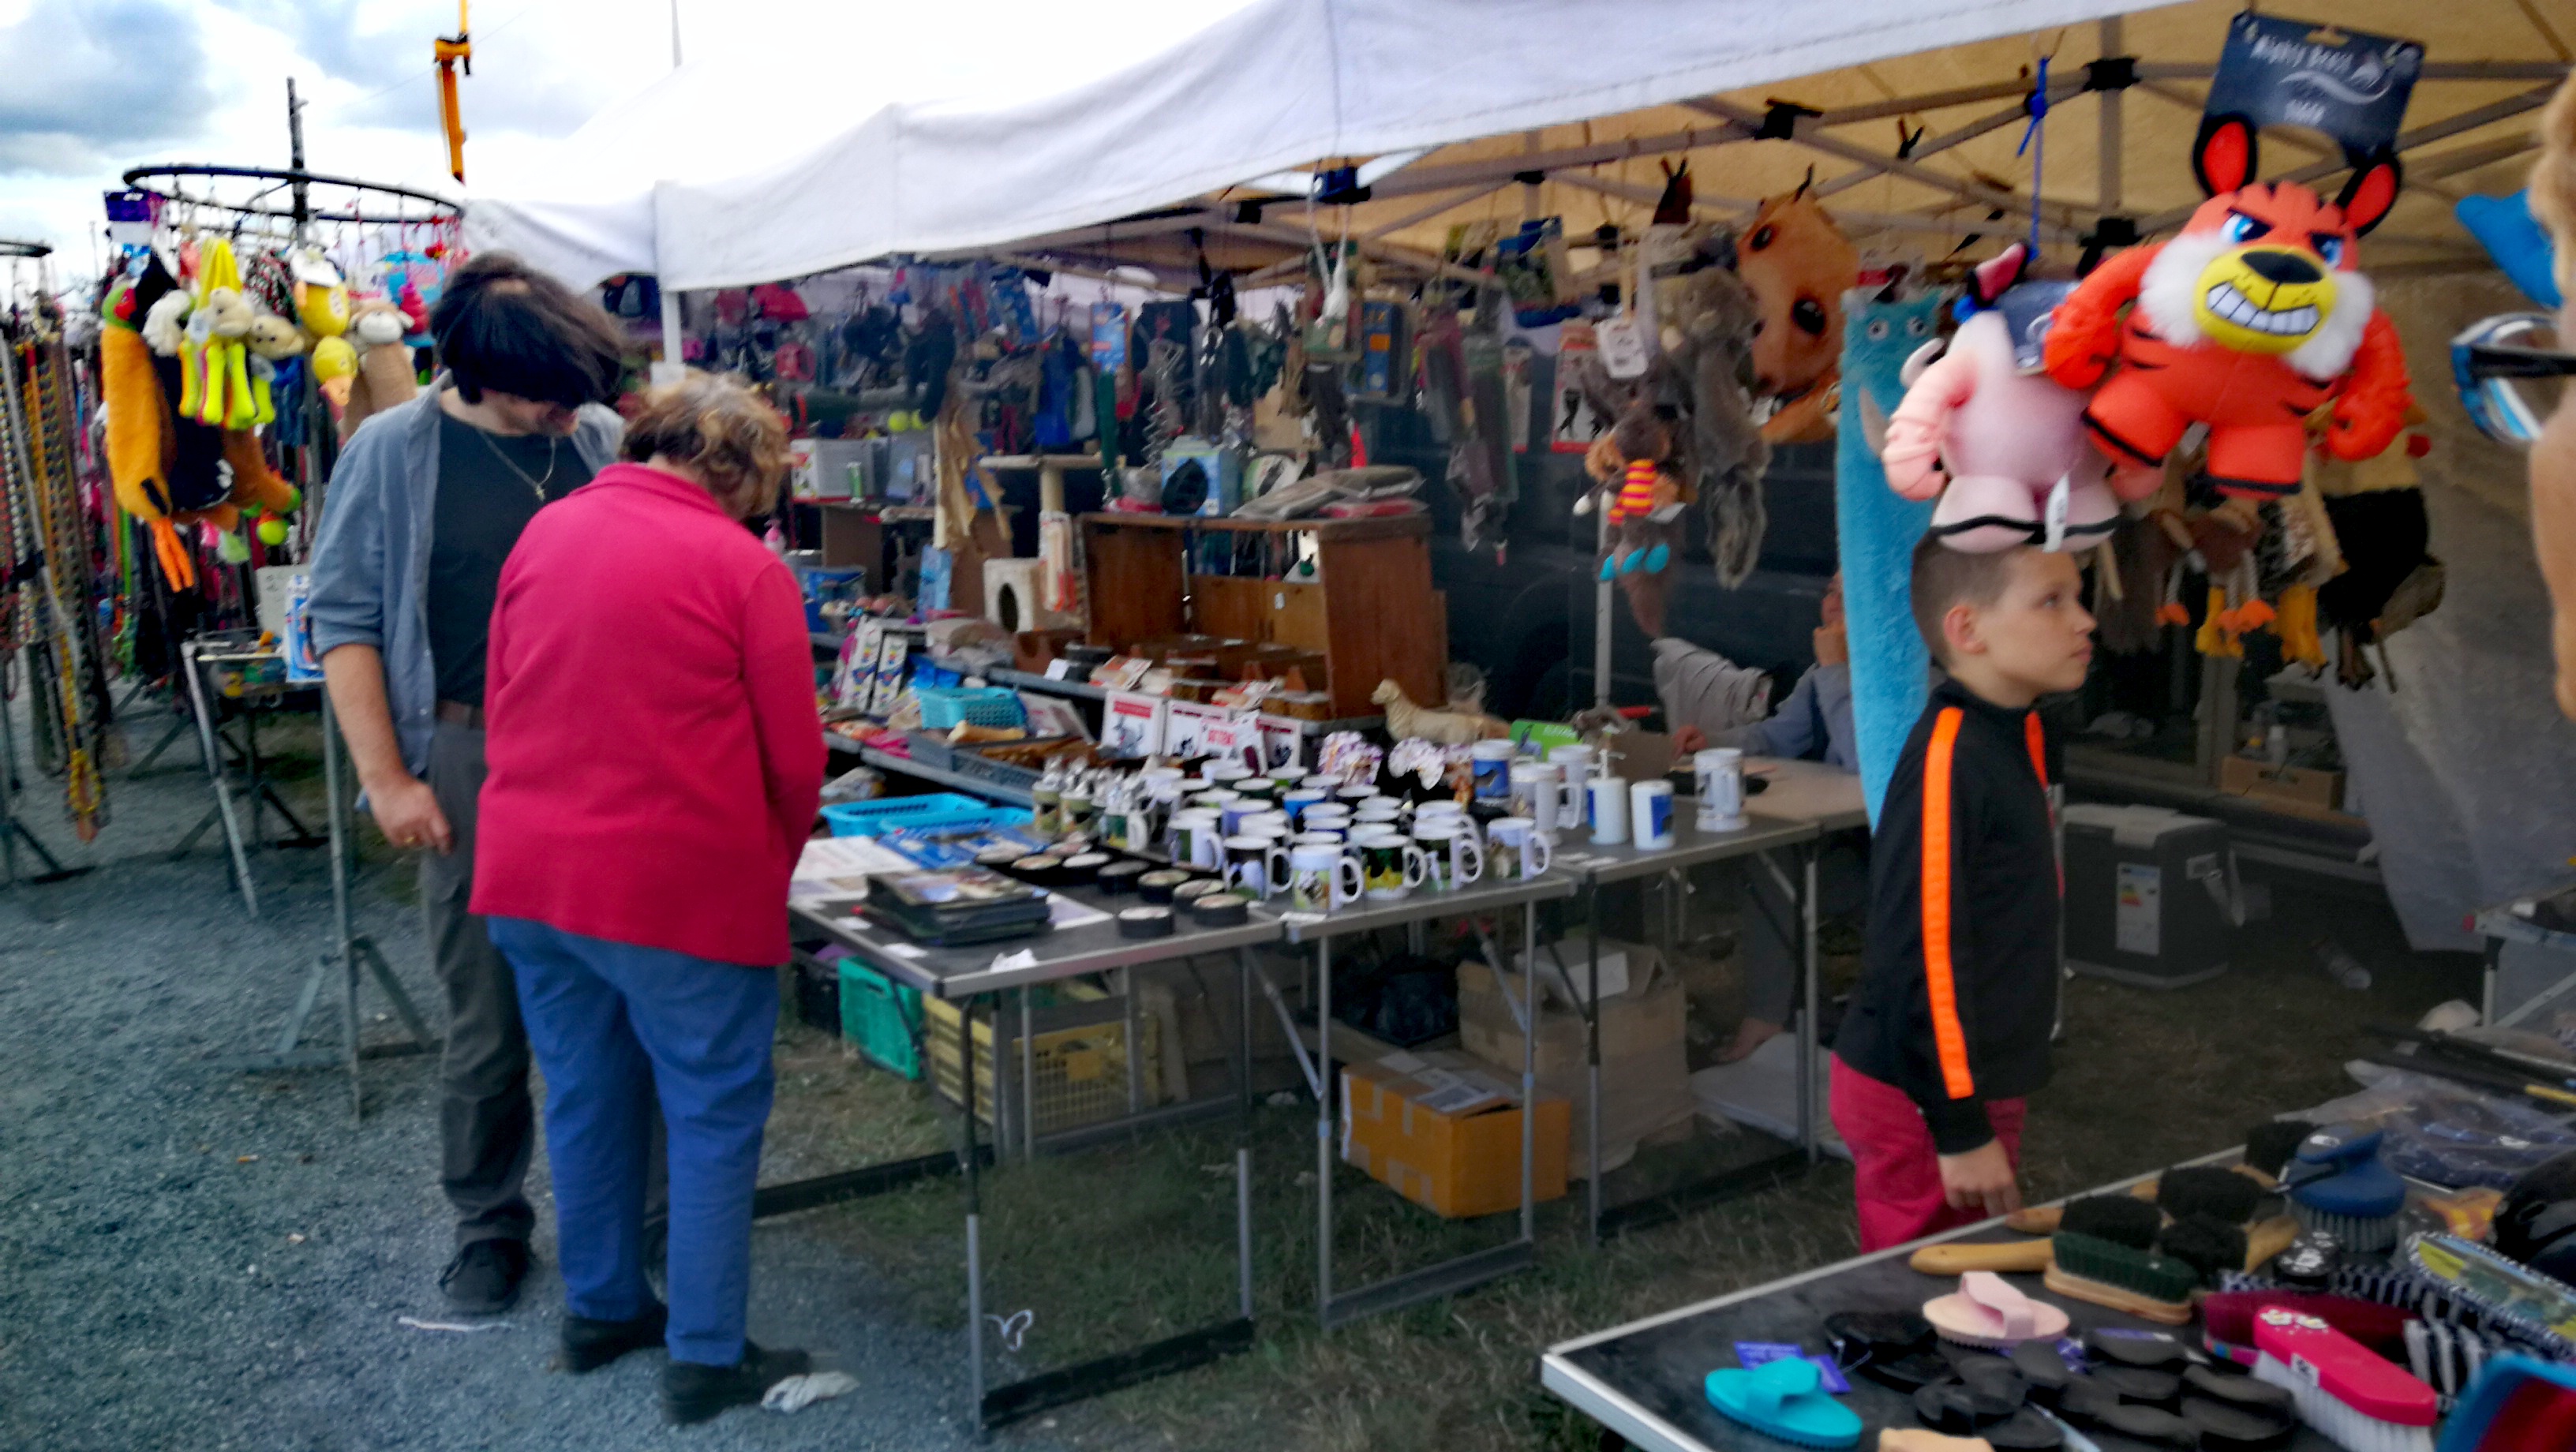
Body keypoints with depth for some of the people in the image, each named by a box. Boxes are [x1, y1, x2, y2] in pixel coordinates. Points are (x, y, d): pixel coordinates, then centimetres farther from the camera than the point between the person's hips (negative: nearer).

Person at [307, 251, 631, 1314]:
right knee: (487, 1017, 5)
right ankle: (488, 1225, 24)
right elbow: (344, 620, -1)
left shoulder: (601, 440, 5)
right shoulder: (393, 452, -2)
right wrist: (387, 777, -8)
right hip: (472, 758, -2)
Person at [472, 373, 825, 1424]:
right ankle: (705, 1358, 12)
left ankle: (600, 1310, 34)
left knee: (587, 1096, 20)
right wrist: (770, 870, 10)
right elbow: (793, 757, -7)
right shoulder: (743, 567, -9)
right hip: (680, 885, -6)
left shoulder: (546, 531, 7)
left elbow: (503, 706, 13)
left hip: (527, 873, 6)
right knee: (714, 1119, 6)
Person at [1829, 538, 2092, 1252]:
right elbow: (1921, 959, -24)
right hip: (1923, 1105, -9)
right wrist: (1961, 1131, -21)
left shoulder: (2016, 737, 8)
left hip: (1978, 1087, 9)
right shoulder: (1948, 762, -22)